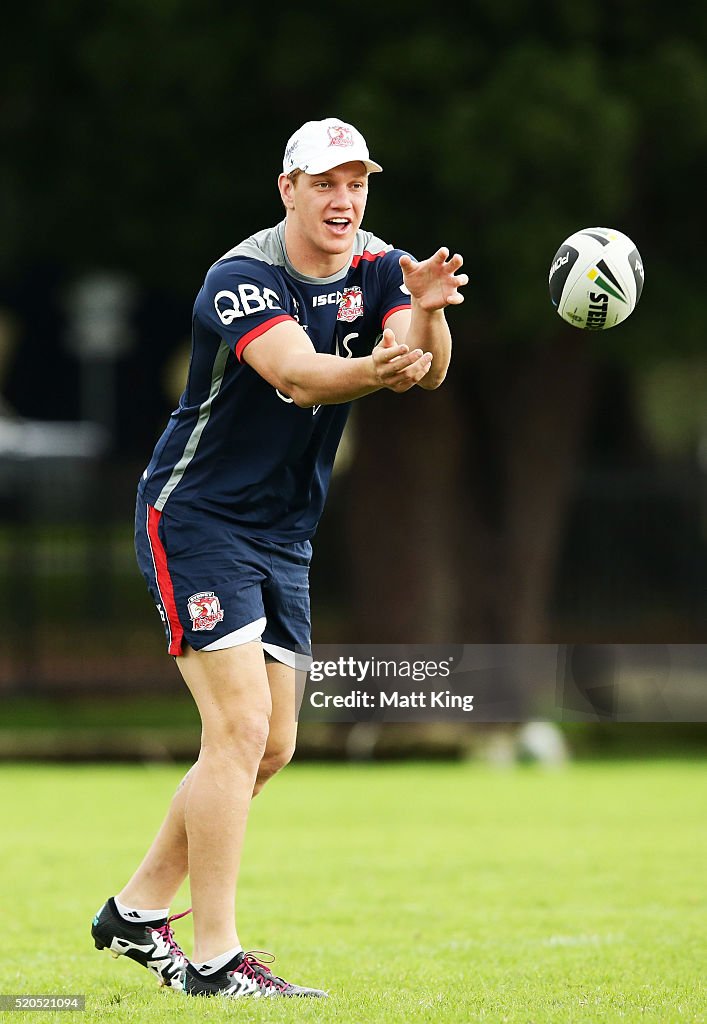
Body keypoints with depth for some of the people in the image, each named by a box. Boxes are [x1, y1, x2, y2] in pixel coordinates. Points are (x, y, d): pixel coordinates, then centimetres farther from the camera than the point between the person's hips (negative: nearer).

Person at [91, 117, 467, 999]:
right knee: (241, 728, -16)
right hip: (195, 519, -8)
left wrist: (425, 313, -38)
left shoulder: (378, 269, 0)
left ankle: (137, 911, 23)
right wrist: (371, 369, -57)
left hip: (283, 537, 8)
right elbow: (296, 374, -37)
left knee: (271, 745, 10)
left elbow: (426, 369, -17)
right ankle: (214, 958, -13)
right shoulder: (242, 278, -19)